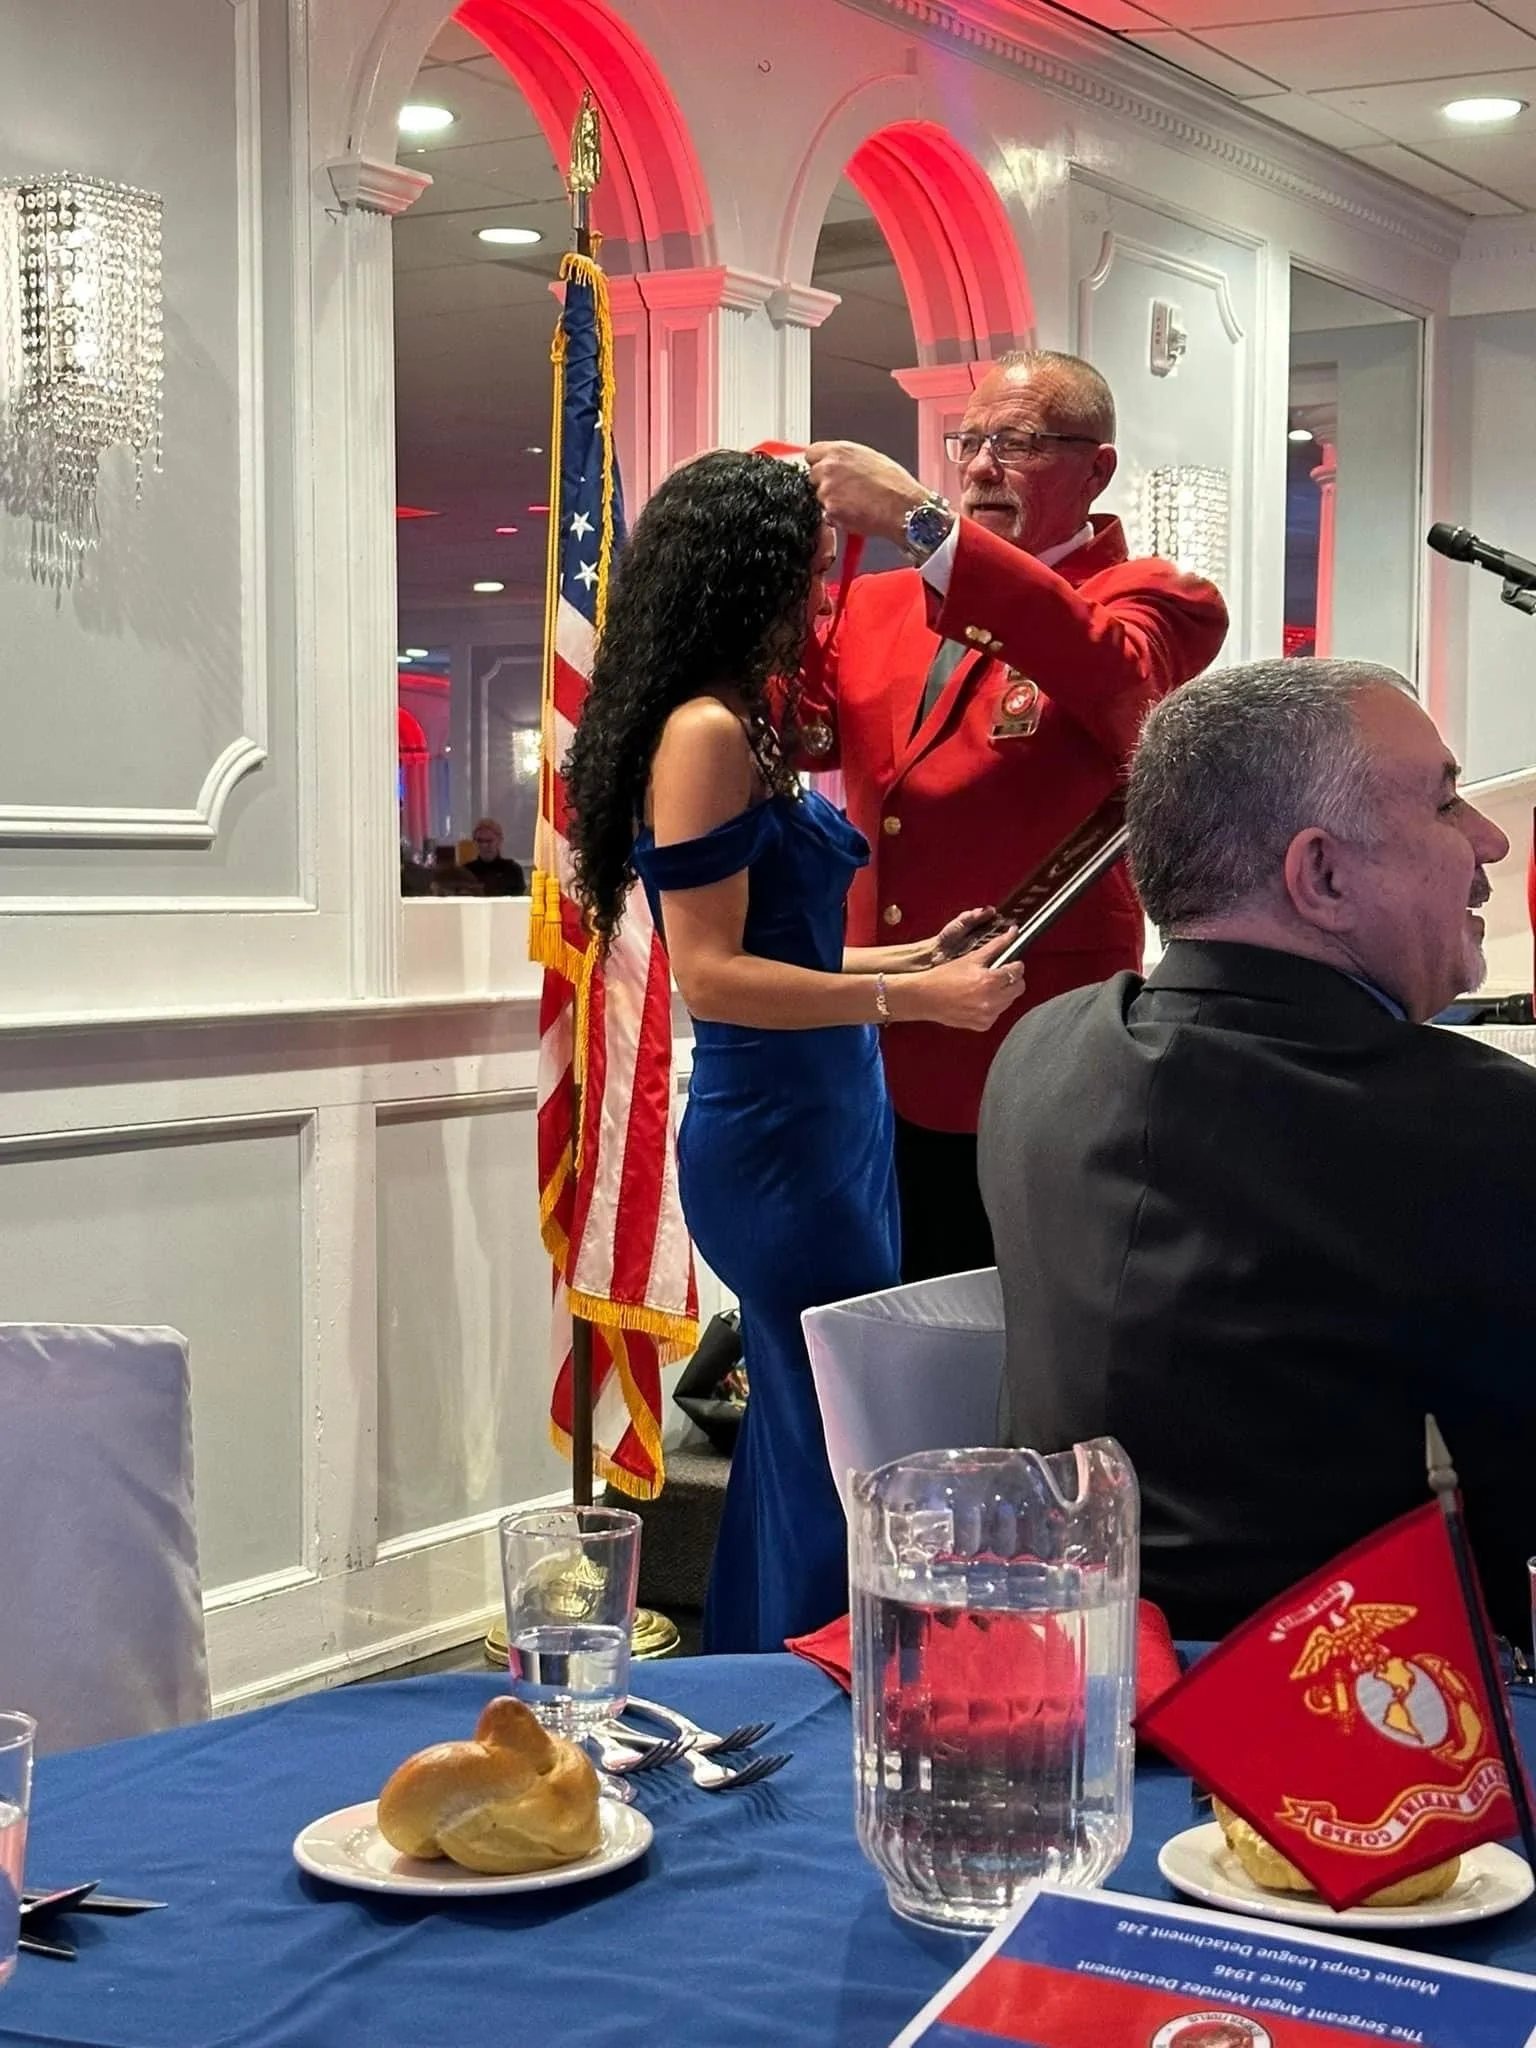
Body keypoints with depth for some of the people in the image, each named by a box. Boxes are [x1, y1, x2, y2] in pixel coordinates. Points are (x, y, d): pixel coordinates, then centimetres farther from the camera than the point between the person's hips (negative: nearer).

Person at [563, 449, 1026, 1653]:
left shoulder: (743, 728, 14)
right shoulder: (704, 732, -14)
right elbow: (710, 972, -18)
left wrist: (915, 959, 14)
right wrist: (910, 1000, -18)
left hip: (822, 1126, 10)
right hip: (780, 1138, -10)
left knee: (797, 1446, 17)